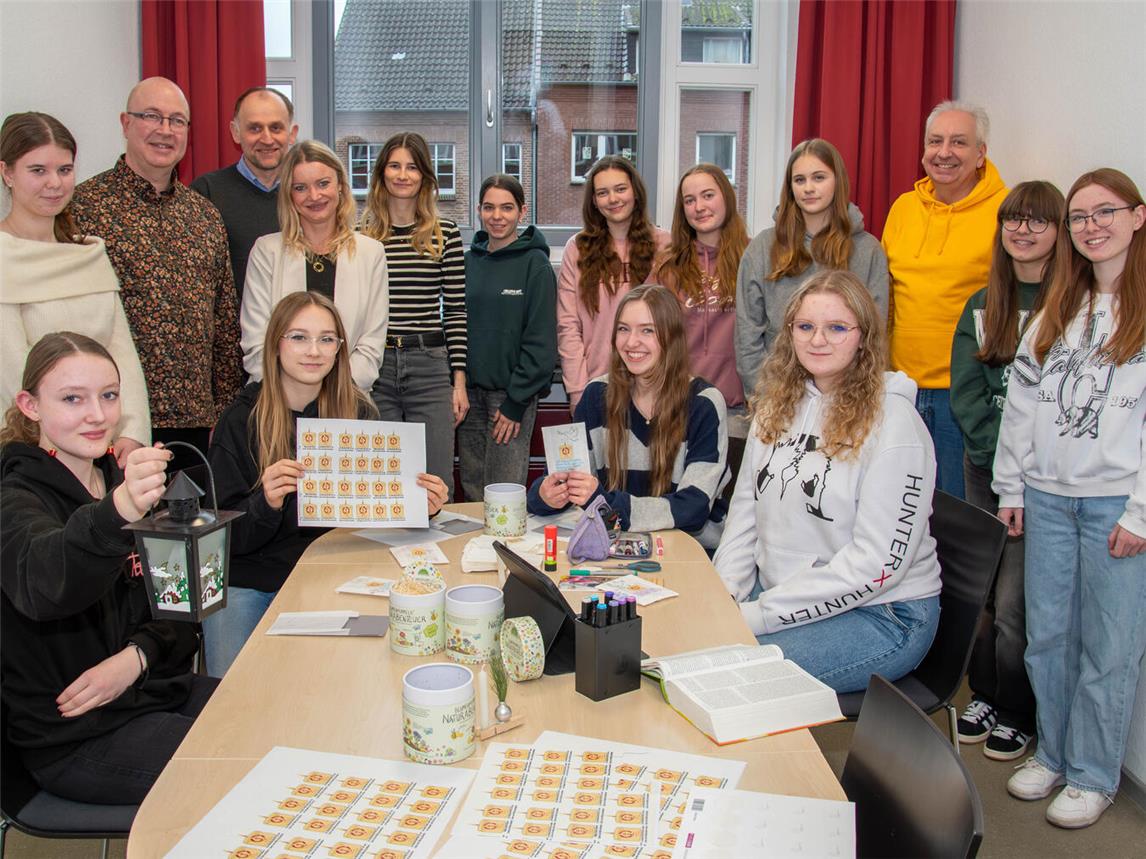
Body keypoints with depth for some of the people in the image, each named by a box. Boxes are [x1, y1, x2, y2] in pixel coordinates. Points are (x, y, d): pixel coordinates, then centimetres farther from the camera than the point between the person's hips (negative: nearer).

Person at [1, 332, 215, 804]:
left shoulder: (120, 483, 8)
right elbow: (43, 586, -39)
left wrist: (137, 656, -13)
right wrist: (117, 513, -59)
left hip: (152, 689, 7)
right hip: (73, 739, -7)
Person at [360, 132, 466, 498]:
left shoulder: (445, 234, 4)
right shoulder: (362, 236, 5)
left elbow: (456, 311, 4)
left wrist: (459, 381, 1)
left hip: (430, 367, -1)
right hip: (374, 368, 1)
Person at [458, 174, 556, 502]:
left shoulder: (534, 263, -5)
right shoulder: (469, 260, 10)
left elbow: (540, 339, -9)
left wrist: (516, 401, -13)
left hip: (513, 392, -5)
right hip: (470, 389, 5)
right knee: (472, 491, 10)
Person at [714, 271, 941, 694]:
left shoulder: (893, 425, -15)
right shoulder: (778, 405, 7)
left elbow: (877, 563, -20)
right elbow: (745, 509, 11)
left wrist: (758, 614, -20)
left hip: (880, 614, -6)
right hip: (775, 591, 7)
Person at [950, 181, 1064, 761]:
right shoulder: (982, 305, 11)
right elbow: (966, 392, 5)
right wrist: (1000, 452, -8)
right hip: (985, 467, 5)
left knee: (1014, 602, -3)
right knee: (984, 592, 11)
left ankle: (1016, 713, 16)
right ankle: (983, 696, 27)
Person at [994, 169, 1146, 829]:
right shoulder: (1057, 310, 13)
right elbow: (1022, 400, 13)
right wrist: (1012, 488, 9)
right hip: (1048, 497, 5)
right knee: (1046, 636, 12)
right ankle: (1053, 753, 29)